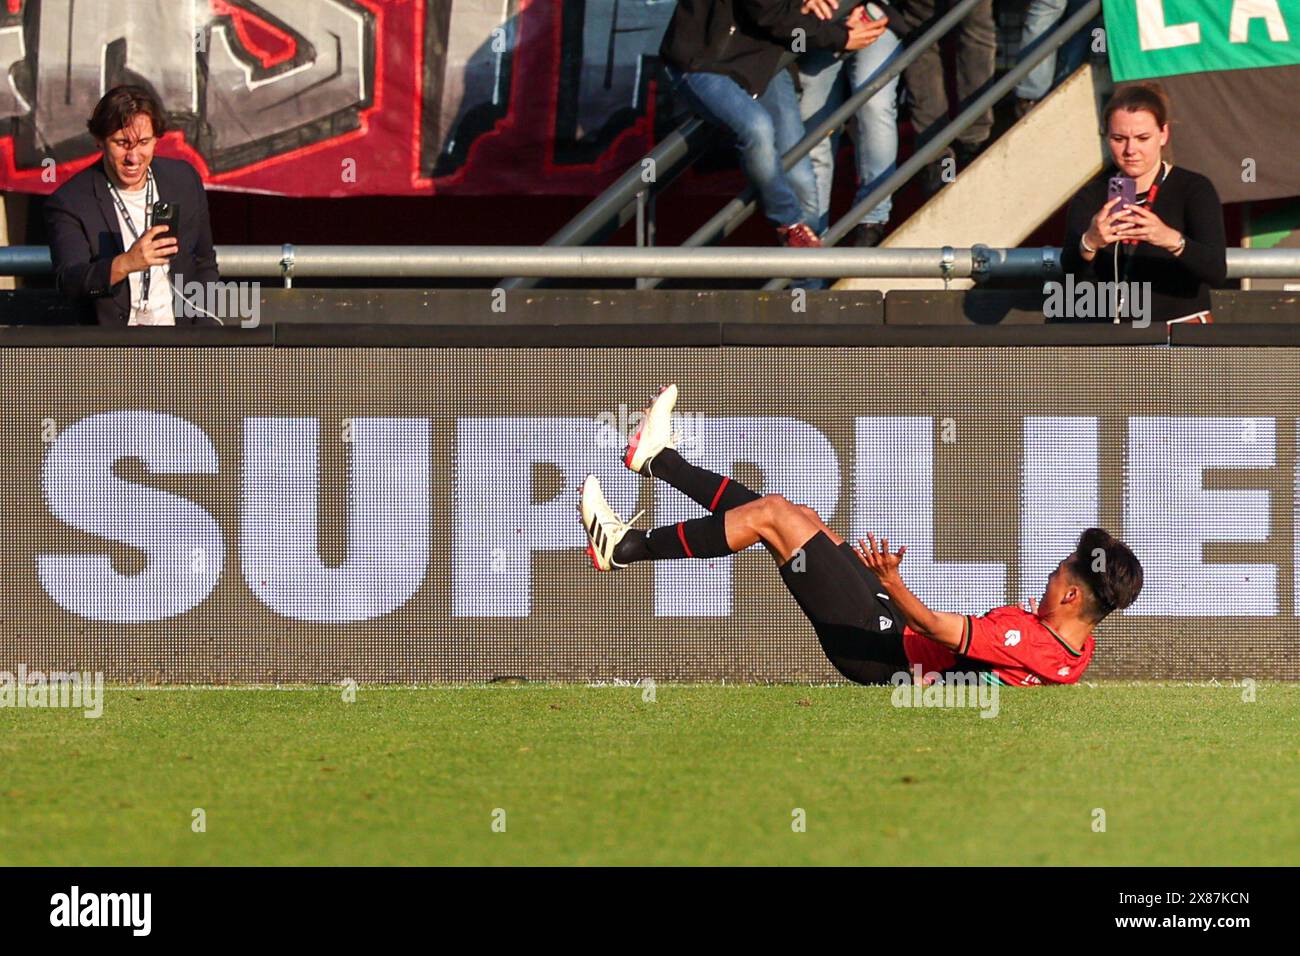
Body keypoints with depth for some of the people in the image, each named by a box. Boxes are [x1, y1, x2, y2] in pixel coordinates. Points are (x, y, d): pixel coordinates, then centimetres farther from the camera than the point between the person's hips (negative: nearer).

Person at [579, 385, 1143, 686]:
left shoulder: (1029, 643, -31)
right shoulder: (1077, 649, -4)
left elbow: (938, 629, -39)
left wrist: (894, 584, -49)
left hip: (877, 645, -9)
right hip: (893, 630, 9)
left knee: (771, 515, -6)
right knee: (799, 517, 17)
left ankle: (623, 547, 8)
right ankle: (657, 460, 32)